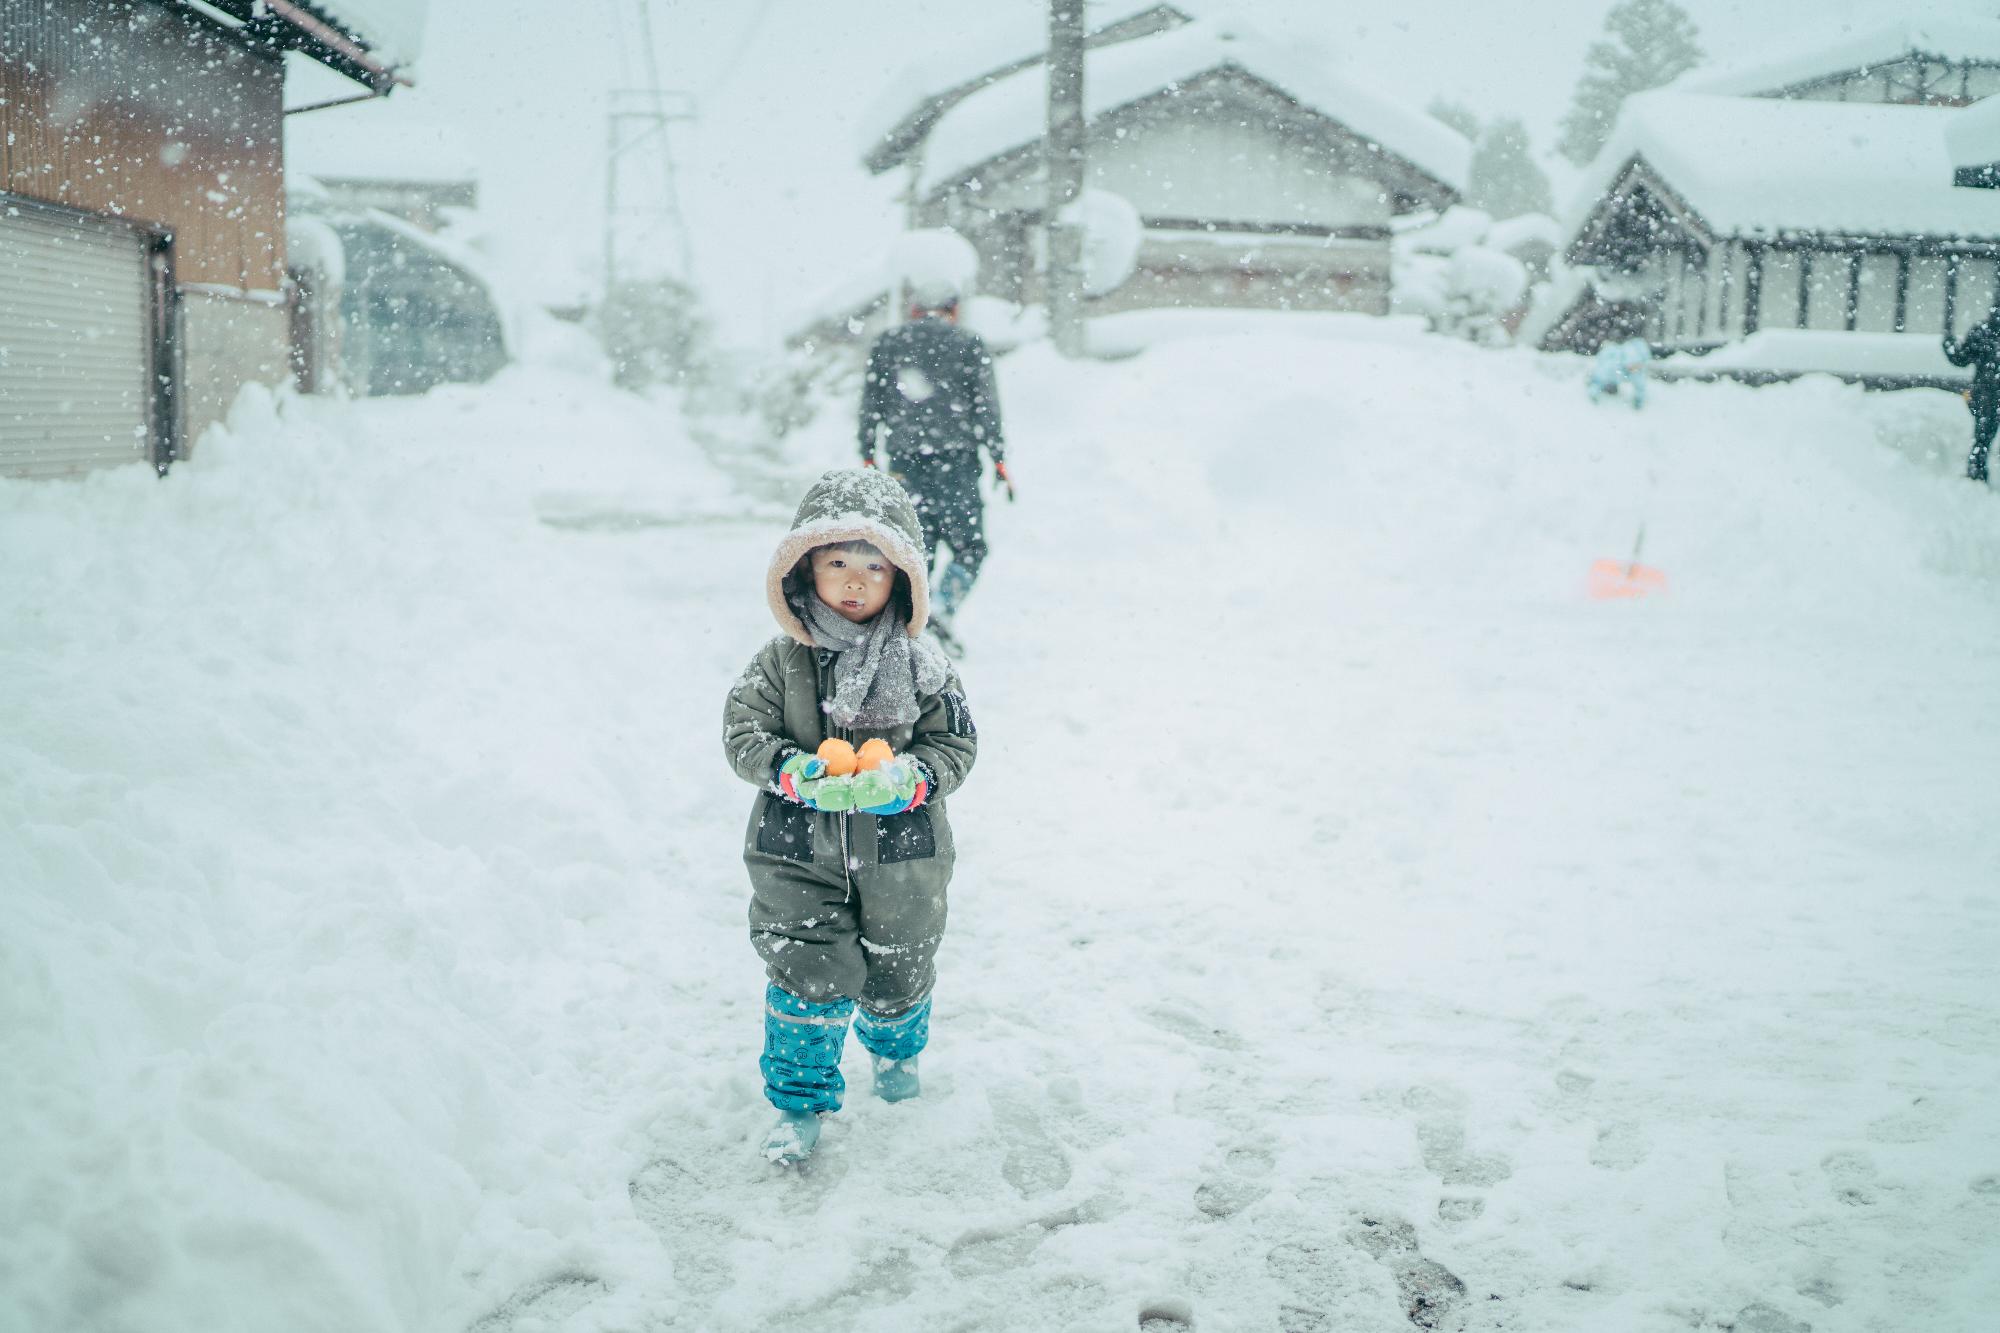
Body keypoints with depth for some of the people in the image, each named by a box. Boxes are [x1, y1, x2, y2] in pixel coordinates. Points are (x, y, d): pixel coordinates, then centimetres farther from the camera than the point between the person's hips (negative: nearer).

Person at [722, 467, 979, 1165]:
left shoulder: (920, 663, -6)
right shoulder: (783, 660, -7)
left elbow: (955, 743, -3)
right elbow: (743, 733, -7)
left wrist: (906, 780, -22)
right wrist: (797, 774, -25)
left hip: (900, 852, 1)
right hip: (800, 853, -1)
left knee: (898, 971, 18)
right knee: (807, 978, -3)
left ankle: (896, 1048, 52)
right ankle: (800, 1099, 20)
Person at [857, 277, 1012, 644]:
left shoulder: (886, 343, 11)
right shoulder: (969, 345, 2)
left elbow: (870, 406, 10)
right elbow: (987, 407, -1)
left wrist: (867, 457, 15)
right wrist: (999, 461, 2)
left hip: (904, 462, 3)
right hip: (955, 461, -3)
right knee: (969, 547, 4)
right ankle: (943, 608, -16)